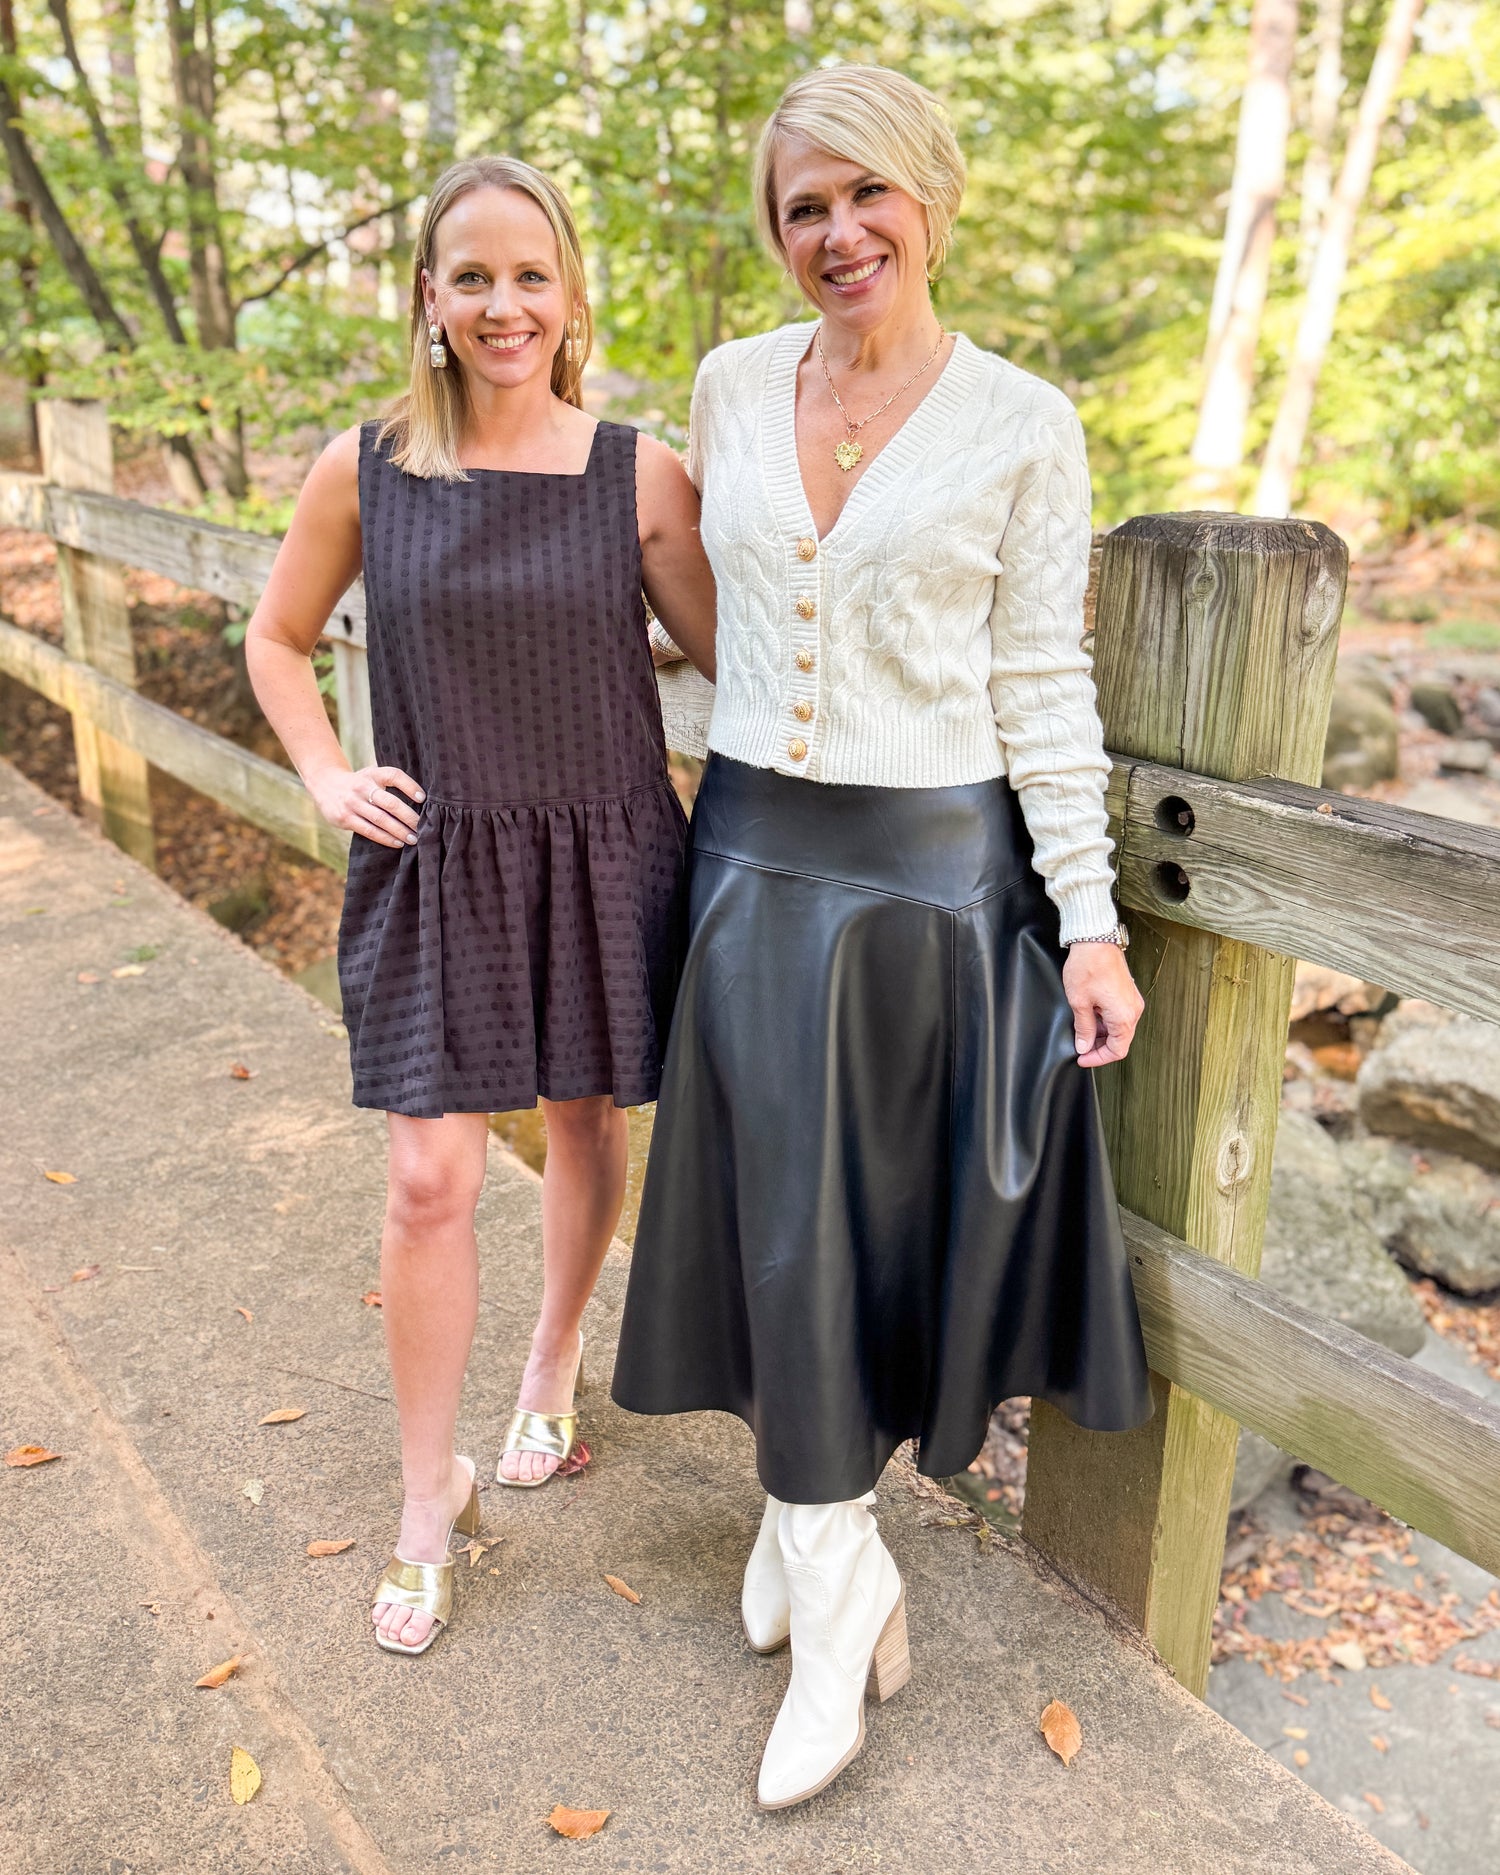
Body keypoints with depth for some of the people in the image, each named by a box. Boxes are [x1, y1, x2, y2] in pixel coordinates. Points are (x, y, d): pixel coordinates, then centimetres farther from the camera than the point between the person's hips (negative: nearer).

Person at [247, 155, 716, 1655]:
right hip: (434, 868, 0)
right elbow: (276, 640, 11)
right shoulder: (361, 472, -2)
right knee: (431, 1176, -1)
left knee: (586, 1127, 16)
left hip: (602, 857, 1)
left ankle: (552, 1367, 45)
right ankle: (429, 1496, 20)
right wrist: (330, 781, 1)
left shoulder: (639, 476, -5)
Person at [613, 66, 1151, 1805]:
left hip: (934, 871, -3)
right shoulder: (730, 384, 6)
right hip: (755, 857, 3)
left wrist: (1088, 922, -6)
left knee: (888, 1208, 9)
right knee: (781, 1213, 7)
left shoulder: (1023, 425, -5)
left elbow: (1042, 683, -3)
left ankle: (809, 1511, 34)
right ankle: (839, 1585, 27)